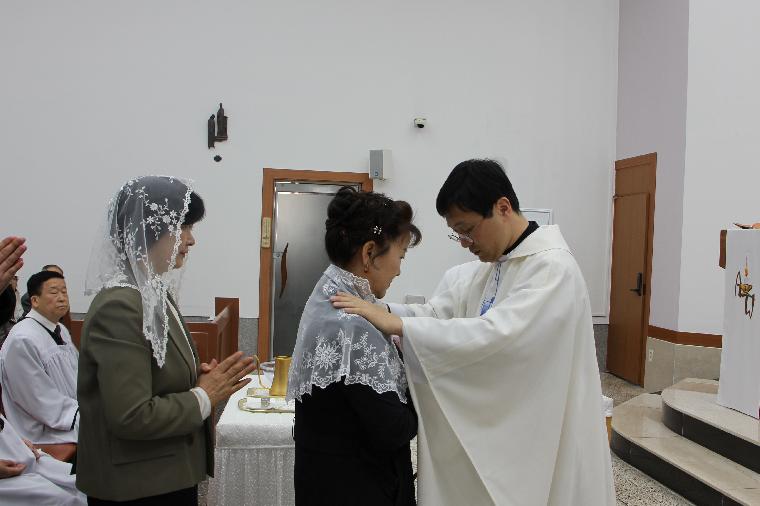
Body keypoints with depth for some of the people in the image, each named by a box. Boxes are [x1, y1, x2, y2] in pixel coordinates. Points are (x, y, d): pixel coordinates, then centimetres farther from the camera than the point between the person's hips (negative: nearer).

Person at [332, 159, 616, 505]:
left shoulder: (552, 268, -21)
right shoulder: (485, 269, 7)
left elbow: (495, 334, -32)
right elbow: (437, 313, -2)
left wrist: (396, 324, -33)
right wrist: (375, 309, -17)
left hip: (542, 445, -7)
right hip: (499, 436, 8)